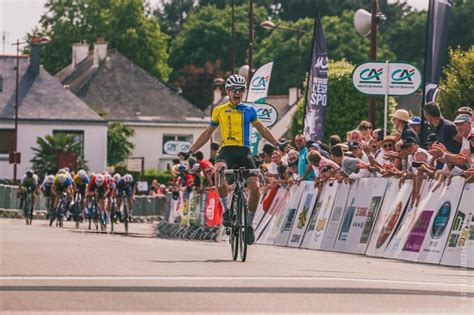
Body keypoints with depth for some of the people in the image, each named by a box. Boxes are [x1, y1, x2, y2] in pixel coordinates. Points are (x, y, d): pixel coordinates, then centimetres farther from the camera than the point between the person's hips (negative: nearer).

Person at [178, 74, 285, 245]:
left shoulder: (249, 110, 14)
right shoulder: (219, 111, 13)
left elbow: (262, 130, 23)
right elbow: (207, 134, 21)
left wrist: (278, 144, 11)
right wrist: (189, 152, 17)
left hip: (244, 152, 1)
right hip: (226, 150, -1)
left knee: (255, 187, -16)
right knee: (219, 171, -36)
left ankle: (249, 224, 4)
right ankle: (226, 210, -23)